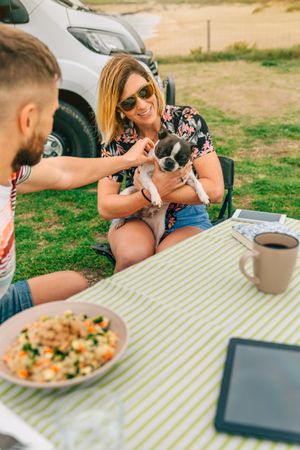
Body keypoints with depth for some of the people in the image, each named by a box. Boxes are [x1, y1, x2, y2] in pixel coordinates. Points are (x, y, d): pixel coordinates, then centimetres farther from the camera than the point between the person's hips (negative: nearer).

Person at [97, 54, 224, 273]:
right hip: (136, 218, 2)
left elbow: (215, 190, -19)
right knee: (133, 254, -32)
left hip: (187, 220, -1)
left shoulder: (187, 119, -13)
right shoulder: (117, 138, -9)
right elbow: (105, 208, -10)